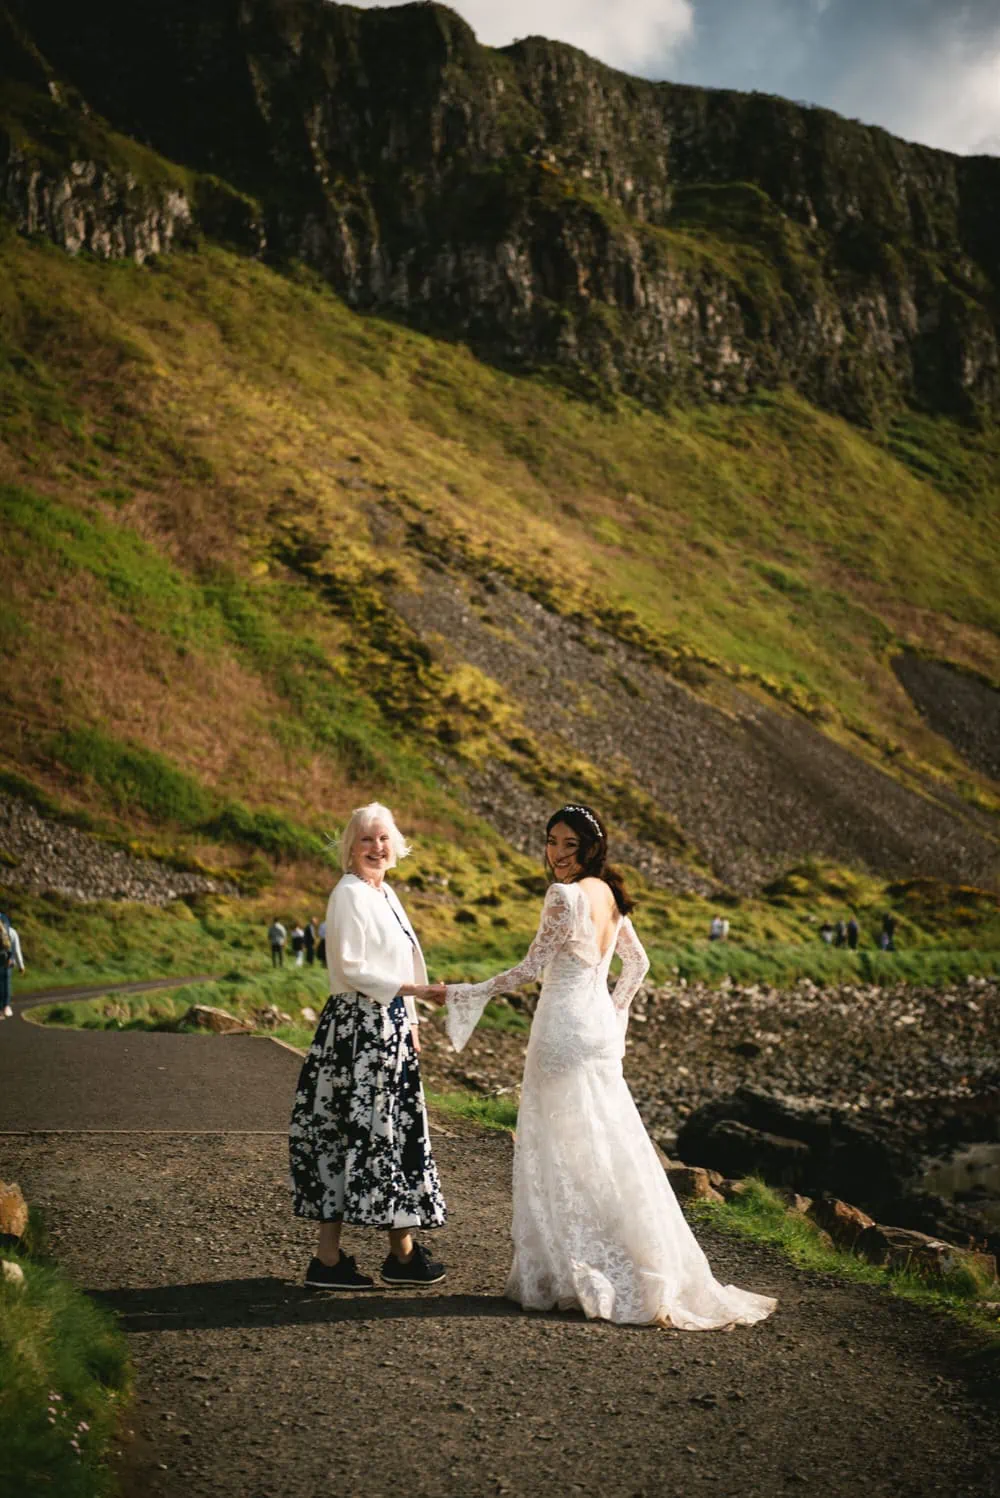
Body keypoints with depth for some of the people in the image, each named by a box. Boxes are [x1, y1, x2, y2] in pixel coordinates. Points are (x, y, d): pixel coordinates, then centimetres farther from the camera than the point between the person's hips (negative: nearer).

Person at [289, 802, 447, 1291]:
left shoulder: (385, 893, 16)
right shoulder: (349, 894, -12)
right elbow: (351, 968, -18)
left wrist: (411, 1021, 20)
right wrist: (415, 990, -21)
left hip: (389, 1029, 9)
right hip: (358, 1027, -9)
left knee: (393, 1132, 9)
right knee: (360, 1135, -6)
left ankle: (403, 1251, 13)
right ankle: (328, 1258, 1)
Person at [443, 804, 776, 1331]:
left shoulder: (565, 895, -15)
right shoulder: (608, 894, 11)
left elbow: (532, 966, -14)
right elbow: (637, 962, 20)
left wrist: (466, 993, -8)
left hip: (563, 1029, -8)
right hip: (600, 1028, 8)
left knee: (563, 1153, -1)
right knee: (607, 1148, 12)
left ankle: (571, 1275, 4)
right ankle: (639, 1274, 15)